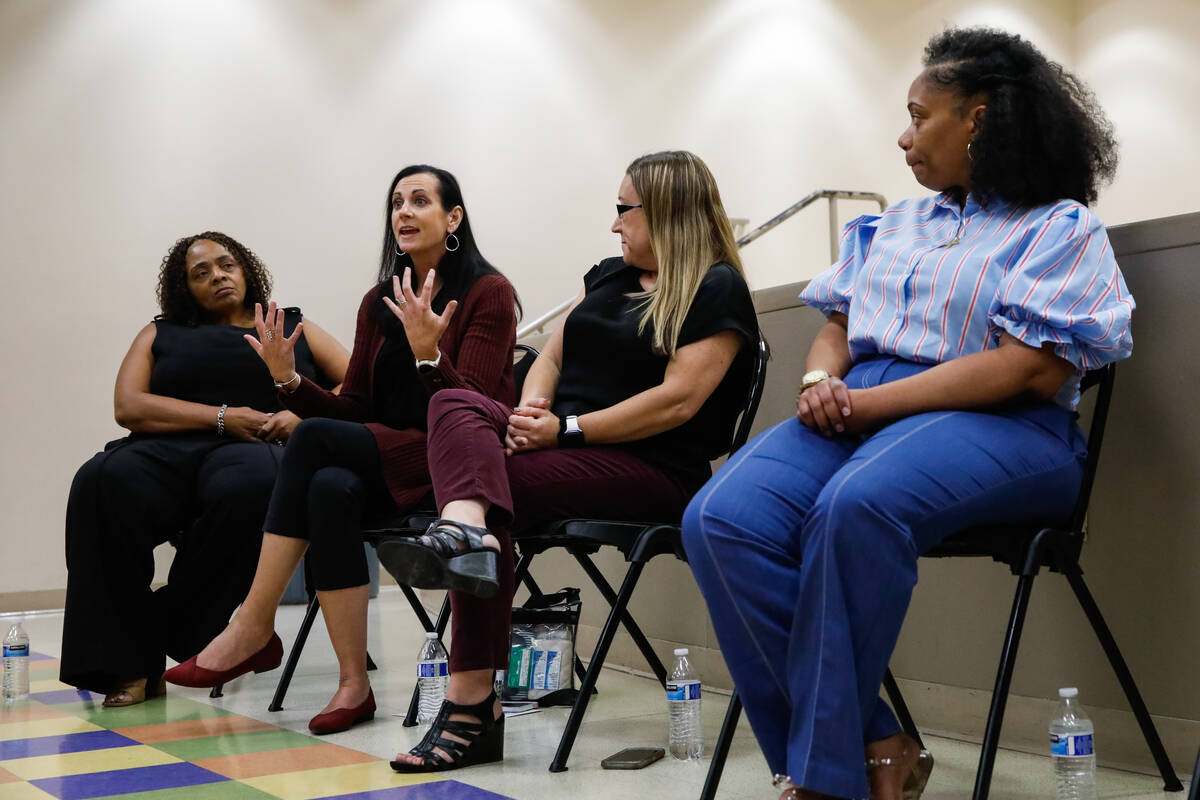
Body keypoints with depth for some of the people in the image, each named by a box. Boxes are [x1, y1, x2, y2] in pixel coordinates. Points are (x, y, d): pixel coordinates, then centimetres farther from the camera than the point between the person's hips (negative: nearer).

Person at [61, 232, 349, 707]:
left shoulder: (293, 328, 25)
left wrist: (304, 415, -6)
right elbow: (128, 406, 8)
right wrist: (223, 417, -4)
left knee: (249, 486, -40)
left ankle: (174, 633, -23)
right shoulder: (160, 335, 27)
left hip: (256, 452, -1)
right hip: (170, 451, 2)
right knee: (105, 481, -33)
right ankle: (129, 665, -29)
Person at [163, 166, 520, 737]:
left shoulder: (489, 294, -3)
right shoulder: (380, 303, 15)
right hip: (384, 462, 6)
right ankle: (353, 683, -27)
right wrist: (290, 380, -4)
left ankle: (254, 626, -22)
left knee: (314, 438, -26)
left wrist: (427, 352, -29)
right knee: (331, 489, -30)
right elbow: (353, 410, 12)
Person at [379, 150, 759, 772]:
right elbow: (553, 355, 21)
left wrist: (568, 429, -16)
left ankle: (471, 706, -31)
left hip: (651, 470, -7)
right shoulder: (608, 276, 24)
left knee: (494, 483, -27)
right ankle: (467, 532, -50)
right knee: (453, 405, -20)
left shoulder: (716, 290, -3)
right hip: (566, 442, 7)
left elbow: (679, 401, -15)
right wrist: (531, 408, -3)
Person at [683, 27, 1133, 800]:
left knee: (857, 505, -39)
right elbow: (837, 327, 24)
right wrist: (821, 380, -2)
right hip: (860, 416, 6)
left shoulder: (1062, 228, 5)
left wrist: (871, 402, -14)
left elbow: (1033, 369, -9)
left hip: (1000, 428, -6)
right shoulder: (892, 224, 26)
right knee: (720, 518, -24)